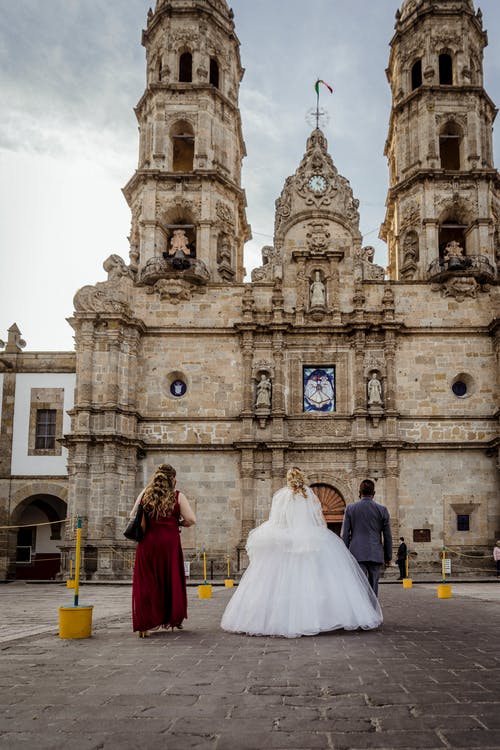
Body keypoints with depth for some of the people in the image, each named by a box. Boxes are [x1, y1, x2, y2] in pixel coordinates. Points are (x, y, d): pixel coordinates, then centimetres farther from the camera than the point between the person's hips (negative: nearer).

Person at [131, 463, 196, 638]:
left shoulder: (145, 494, 5)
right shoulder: (177, 496, -1)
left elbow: (132, 516, 9)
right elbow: (191, 520, -8)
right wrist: (177, 523, 10)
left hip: (147, 541, 1)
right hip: (169, 542, -1)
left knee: (146, 582, 7)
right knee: (171, 580, 13)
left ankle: (145, 624, 3)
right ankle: (172, 618, 23)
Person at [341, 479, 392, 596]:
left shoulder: (350, 508, 1)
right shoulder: (382, 510, 2)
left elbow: (345, 534, 1)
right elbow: (387, 536, 5)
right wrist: (388, 556, 15)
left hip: (357, 554, -1)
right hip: (376, 555, 1)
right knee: (373, 587, 10)